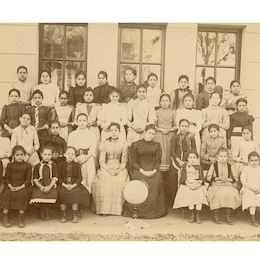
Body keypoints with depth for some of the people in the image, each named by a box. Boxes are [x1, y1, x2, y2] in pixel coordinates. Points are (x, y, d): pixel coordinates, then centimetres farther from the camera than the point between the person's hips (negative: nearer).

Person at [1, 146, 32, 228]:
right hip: (11, 186, 2)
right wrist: (10, 186, -12)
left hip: (23, 186, -2)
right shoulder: (10, 165, 14)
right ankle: (5, 218, -23)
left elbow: (28, 179, 2)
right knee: (6, 194, -30)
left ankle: (21, 218, -26)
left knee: (22, 194, -34)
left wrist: (20, 187, -14)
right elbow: (7, 178, 9)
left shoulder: (27, 166, 8)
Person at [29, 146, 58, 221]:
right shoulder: (37, 166, 12)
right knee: (38, 194, -28)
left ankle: (47, 212, -4)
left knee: (52, 193, -29)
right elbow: (35, 178, 6)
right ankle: (42, 211, -2)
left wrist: (49, 186, -15)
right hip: (39, 185, 1)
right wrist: (40, 186, -12)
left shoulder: (54, 165, 9)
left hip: (50, 185, -1)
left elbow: (55, 178, 1)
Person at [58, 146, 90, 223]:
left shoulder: (77, 165, 6)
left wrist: (73, 185, -13)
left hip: (75, 185, -1)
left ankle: (75, 215, -12)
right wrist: (65, 185, -12)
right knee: (61, 193, -27)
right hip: (64, 185, 1)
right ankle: (63, 215, -10)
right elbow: (59, 177, 5)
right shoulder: (62, 165, 8)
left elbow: (80, 178, 3)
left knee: (75, 194, -29)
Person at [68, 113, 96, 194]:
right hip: (76, 159, 1)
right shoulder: (72, 134, 17)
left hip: (88, 159, 0)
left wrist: (85, 158, -13)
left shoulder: (91, 134, 15)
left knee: (88, 180, -9)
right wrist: (76, 159, -10)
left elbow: (92, 149, 3)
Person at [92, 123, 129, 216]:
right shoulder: (104, 144, 11)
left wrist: (119, 170, -12)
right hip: (106, 168, 0)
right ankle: (104, 209, -21)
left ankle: (117, 209, -19)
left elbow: (124, 161, 6)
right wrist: (108, 169, -13)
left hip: (119, 169, 0)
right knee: (104, 181, -31)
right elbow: (101, 161, 5)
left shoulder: (124, 144, 10)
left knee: (120, 181, -31)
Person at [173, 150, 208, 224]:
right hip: (187, 185, -1)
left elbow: (202, 179, 11)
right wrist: (188, 183, -9)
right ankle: (192, 215, -16)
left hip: (198, 185, 1)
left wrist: (198, 183, -9)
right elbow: (182, 179, 7)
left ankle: (198, 215, -18)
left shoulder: (199, 167, 16)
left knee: (200, 194, -29)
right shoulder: (185, 166, 12)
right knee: (190, 195, -31)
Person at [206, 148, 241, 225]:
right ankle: (215, 216, -15)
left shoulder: (230, 167, 13)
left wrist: (228, 179, -6)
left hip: (228, 185, 2)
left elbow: (235, 178, 12)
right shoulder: (213, 166, 7)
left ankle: (228, 216, -13)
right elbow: (208, 178, 4)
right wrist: (217, 178, -9)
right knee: (217, 194, -34)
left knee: (231, 194, -30)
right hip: (215, 185, -2)